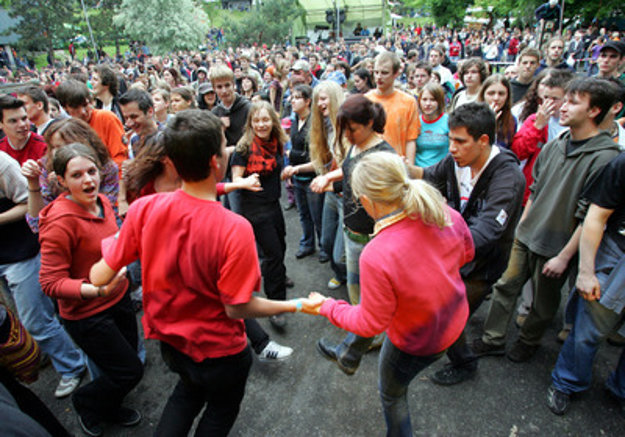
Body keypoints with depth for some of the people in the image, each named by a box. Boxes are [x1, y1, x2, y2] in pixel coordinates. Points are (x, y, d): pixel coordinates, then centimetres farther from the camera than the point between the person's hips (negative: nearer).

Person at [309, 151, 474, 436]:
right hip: (457, 319, 6)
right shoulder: (445, 214, -22)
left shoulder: (376, 256, -39)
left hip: (418, 343, -5)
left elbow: (371, 324, -24)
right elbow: (466, 254, 0)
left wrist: (327, 307, -10)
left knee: (391, 393, 25)